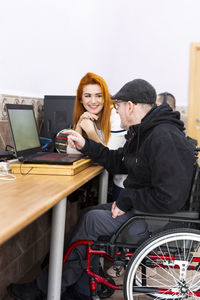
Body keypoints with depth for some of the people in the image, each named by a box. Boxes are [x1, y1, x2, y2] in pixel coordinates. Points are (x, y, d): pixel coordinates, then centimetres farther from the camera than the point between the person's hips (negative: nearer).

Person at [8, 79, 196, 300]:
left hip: (157, 215, -10)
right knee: (90, 214, 5)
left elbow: (169, 198, -30)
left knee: (92, 220, -12)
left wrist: (126, 200, -19)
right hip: (138, 204, 10)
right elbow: (118, 162, 20)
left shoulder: (165, 138, -25)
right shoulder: (142, 132, 10)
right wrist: (85, 145, 11)